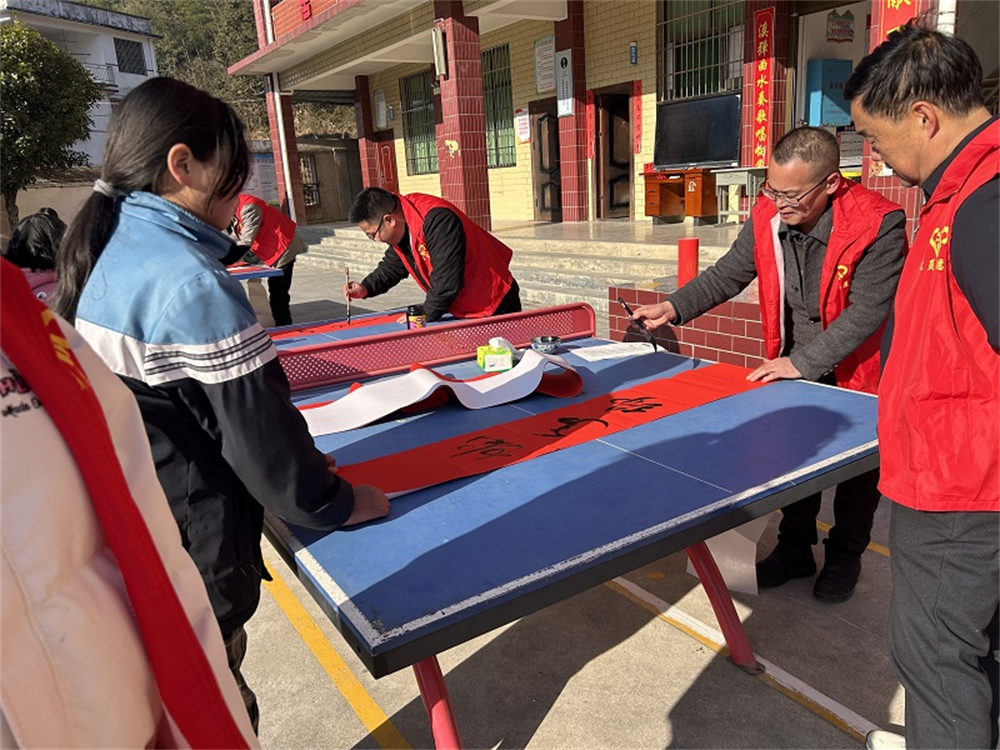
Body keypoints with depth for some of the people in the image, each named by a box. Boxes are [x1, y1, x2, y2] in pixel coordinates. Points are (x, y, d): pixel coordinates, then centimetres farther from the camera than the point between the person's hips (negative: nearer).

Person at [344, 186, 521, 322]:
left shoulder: (437, 220, -29)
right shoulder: (402, 225, 0)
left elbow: (447, 282, -30)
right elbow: (393, 265, 17)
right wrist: (366, 288, 0)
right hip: (464, 311, 9)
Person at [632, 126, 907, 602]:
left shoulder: (878, 225, -26)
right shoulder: (767, 217, -11)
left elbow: (867, 311, -28)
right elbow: (728, 275, -4)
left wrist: (802, 362, -29)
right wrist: (674, 307, -17)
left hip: (856, 371, -4)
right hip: (794, 367, 4)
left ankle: (845, 556, 36)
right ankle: (795, 547, 36)